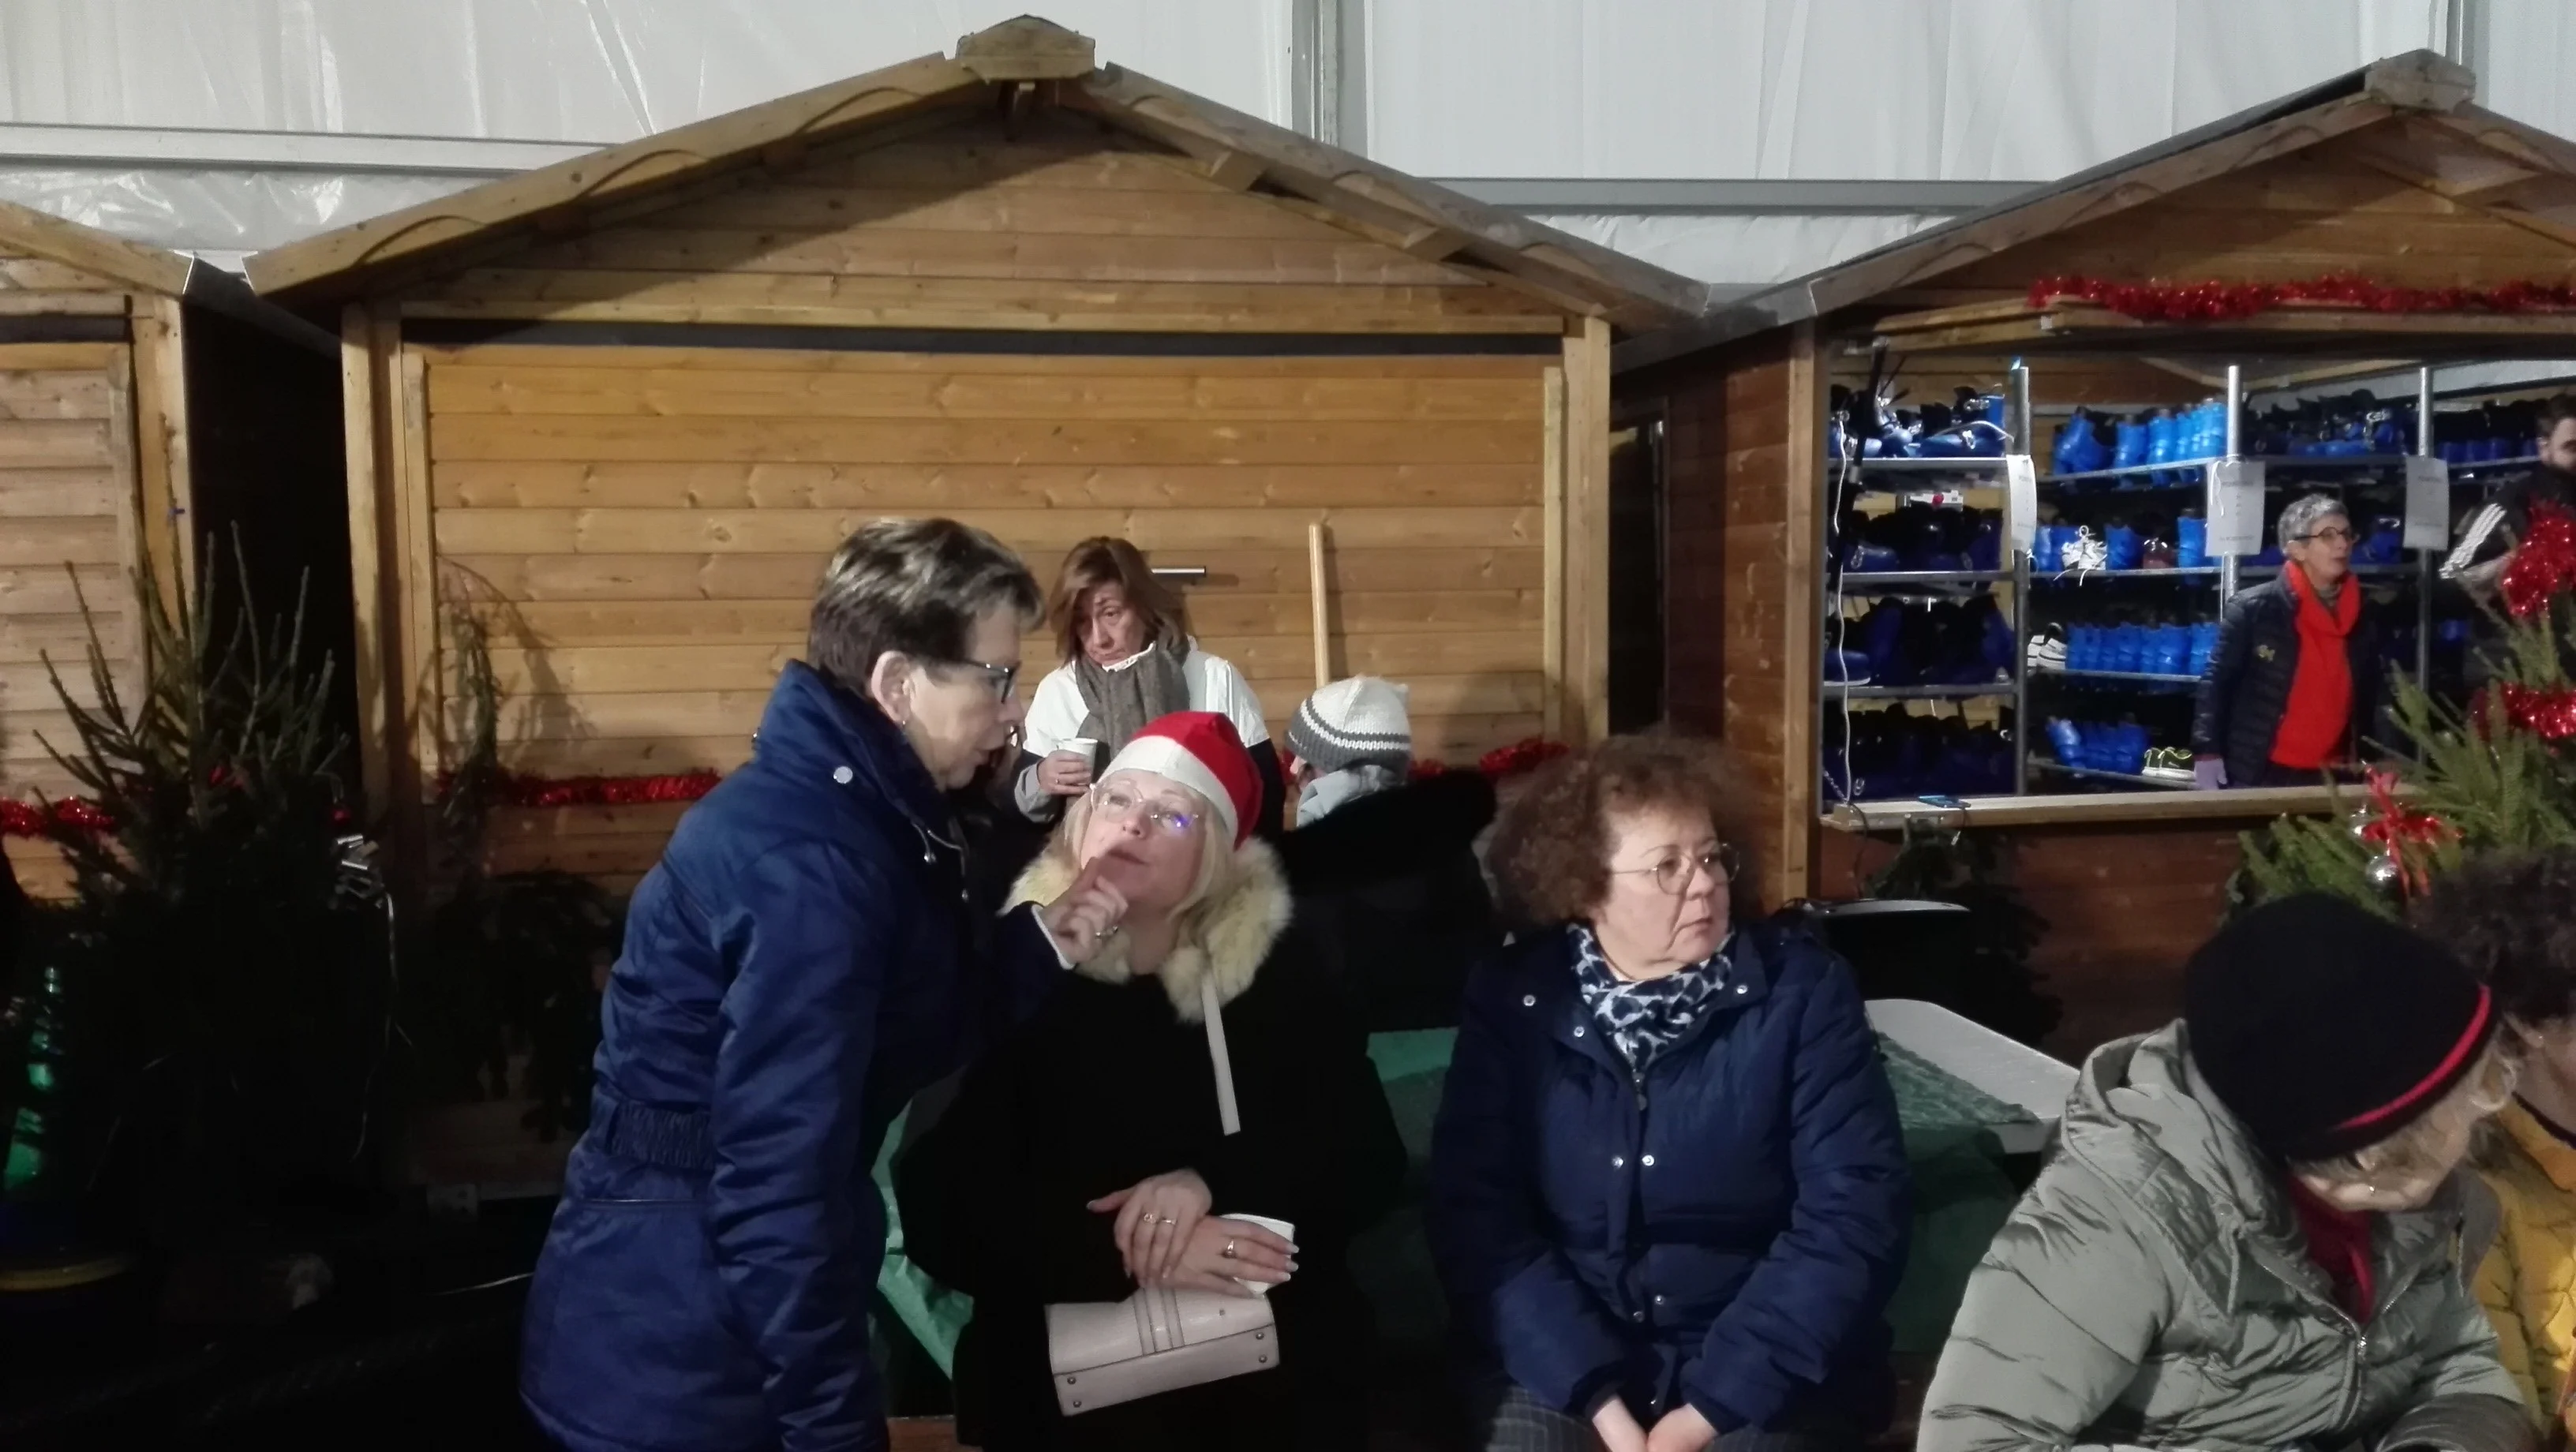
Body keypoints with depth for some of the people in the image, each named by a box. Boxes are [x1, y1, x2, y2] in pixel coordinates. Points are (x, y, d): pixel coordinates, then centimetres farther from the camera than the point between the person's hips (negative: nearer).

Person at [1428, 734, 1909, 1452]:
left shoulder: (1803, 987, -5)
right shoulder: (1512, 999, -2)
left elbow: (1851, 1216, -10)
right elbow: (1476, 1216, -7)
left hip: (1765, 1375, 0)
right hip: (1559, 1364, 1)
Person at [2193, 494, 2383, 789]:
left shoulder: (2363, 617, 6)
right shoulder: (2253, 608, -9)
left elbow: (2368, 696, 14)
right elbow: (2217, 680, -7)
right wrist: (2208, 752, -12)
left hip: (2329, 776, 5)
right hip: (2256, 774, -5)